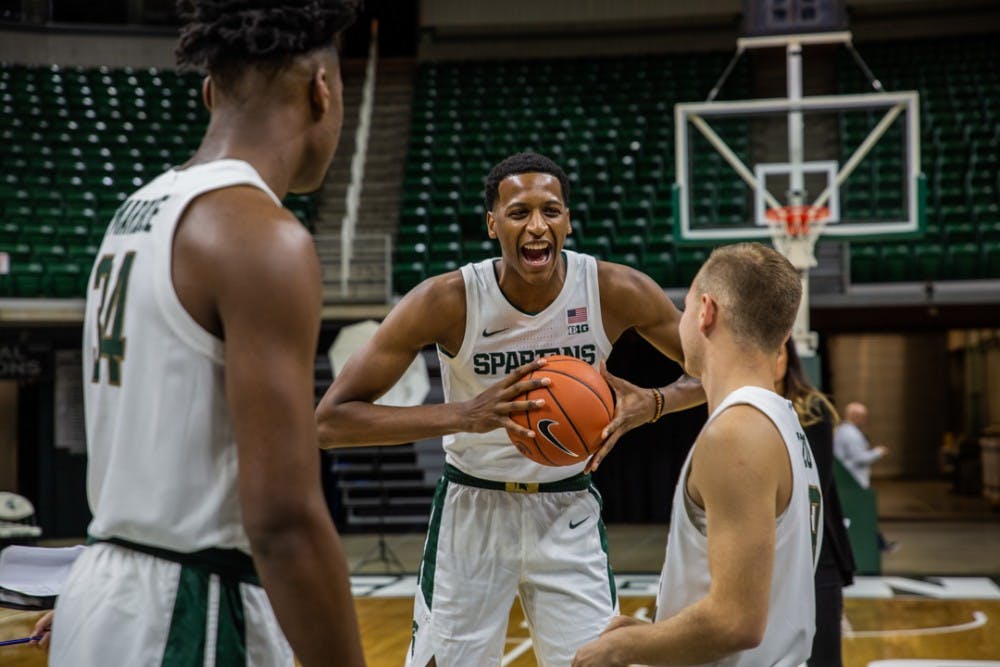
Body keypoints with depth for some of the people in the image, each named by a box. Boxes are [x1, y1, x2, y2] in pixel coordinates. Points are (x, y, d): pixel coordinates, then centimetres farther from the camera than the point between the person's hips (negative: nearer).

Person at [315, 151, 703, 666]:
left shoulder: (617, 292, -15)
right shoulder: (447, 301, -21)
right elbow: (330, 420, -24)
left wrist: (652, 403, -23)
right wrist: (464, 415, -35)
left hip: (568, 511, 2)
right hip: (472, 510, -1)